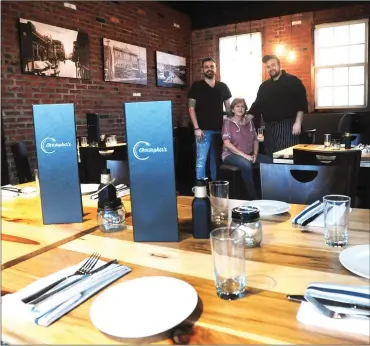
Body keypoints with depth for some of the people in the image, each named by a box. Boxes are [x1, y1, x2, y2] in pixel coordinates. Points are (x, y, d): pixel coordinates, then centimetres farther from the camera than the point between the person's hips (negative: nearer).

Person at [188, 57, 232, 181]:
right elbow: (191, 108, -3)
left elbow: (228, 107, 15)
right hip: (204, 129, -4)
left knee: (216, 159, 12)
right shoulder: (196, 86, 0)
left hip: (220, 129, 4)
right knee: (201, 159, -5)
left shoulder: (223, 87, 10)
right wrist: (196, 128, -12)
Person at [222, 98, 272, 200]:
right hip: (231, 154, -5)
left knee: (269, 161, -17)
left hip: (249, 154, 6)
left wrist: (255, 154, -5)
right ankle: (253, 196, -23)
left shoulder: (249, 121, 12)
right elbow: (227, 143, -14)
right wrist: (243, 155, -21)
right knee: (247, 164, -36)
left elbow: (255, 140, 14)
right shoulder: (228, 122, -4)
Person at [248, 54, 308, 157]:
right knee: (271, 157, 6)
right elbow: (258, 105, 16)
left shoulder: (292, 81, 0)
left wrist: (298, 122, -14)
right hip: (270, 127, 5)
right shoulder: (264, 86, 15)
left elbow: (301, 103, -5)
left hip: (287, 126, -5)